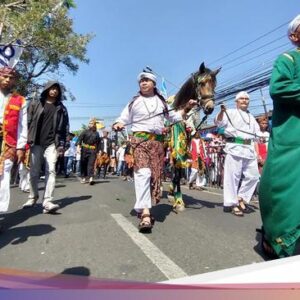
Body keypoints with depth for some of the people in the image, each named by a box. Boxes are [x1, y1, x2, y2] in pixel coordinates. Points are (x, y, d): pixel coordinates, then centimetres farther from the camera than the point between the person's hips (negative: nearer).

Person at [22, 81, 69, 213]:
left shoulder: (61, 108, 12)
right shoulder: (35, 104, 11)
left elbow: (64, 127, 8)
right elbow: (29, 122, 7)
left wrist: (61, 144, 0)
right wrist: (28, 140, -2)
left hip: (52, 144, -1)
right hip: (36, 143, 1)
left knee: (51, 171, -11)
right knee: (34, 171, 6)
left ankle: (47, 202, -14)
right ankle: (33, 197, 25)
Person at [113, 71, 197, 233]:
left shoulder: (161, 102, 18)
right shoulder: (135, 102, 11)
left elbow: (174, 117, 23)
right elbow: (123, 119, 10)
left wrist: (187, 108, 11)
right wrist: (117, 125, -12)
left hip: (157, 141, 4)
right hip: (140, 139, -3)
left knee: (155, 175, 2)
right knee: (143, 173, -20)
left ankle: (143, 209, 18)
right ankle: (145, 214, -25)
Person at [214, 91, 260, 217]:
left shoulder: (251, 117, 26)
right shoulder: (230, 112, 8)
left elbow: (256, 136, 25)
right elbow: (218, 123, -9)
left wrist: (257, 152, 15)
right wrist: (222, 111, -27)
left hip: (250, 149, 6)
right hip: (235, 148, -6)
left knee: (253, 176, 7)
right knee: (233, 176, -6)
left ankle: (241, 199, 21)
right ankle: (231, 203, 2)